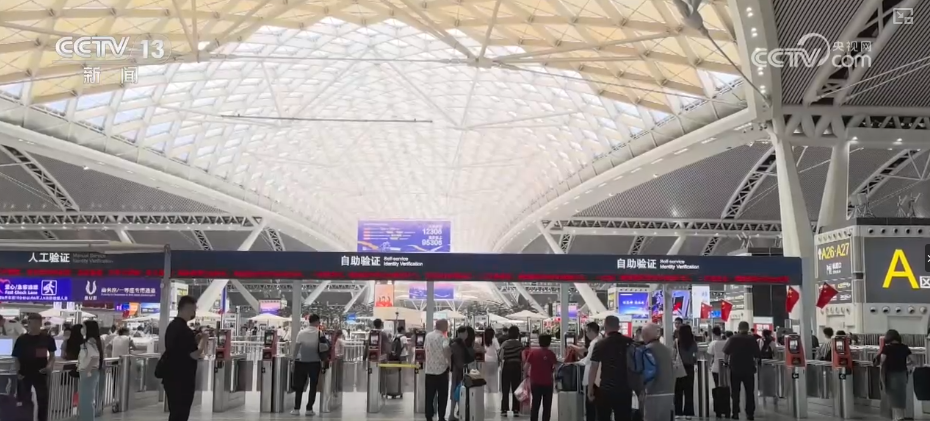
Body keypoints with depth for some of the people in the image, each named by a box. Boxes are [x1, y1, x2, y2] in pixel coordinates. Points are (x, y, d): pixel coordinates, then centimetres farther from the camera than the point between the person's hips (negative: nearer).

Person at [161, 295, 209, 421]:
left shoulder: (172, 326, 11)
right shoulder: (184, 329, -19)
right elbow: (195, 355, -20)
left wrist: (195, 340, 12)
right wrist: (203, 340, -5)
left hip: (172, 376, 10)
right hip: (181, 379, -9)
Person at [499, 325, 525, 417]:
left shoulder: (505, 344, -10)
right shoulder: (520, 344, -4)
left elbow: (500, 357, -9)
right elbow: (523, 358, -2)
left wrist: (501, 360, 12)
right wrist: (522, 368, 10)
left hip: (507, 367, -2)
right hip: (517, 367, 2)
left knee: (505, 389, 6)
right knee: (516, 389, 9)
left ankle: (504, 410, 4)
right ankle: (516, 410, 8)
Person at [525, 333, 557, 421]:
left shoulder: (533, 352, -4)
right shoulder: (551, 353, -7)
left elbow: (527, 366, -4)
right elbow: (554, 369, -6)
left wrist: (527, 375, 11)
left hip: (535, 382, 1)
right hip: (547, 383, -1)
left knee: (535, 405, 11)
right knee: (547, 406, 8)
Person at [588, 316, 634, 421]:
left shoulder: (600, 344, -5)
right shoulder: (630, 343, 2)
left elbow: (593, 369, -6)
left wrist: (590, 389, 1)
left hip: (605, 389, -2)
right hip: (625, 389, 2)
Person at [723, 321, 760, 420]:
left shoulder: (733, 339, -7)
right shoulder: (752, 339, -6)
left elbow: (725, 351, -3)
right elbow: (757, 355, -4)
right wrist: (755, 360, 16)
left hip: (735, 369, 0)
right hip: (748, 369, 0)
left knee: (735, 392, 7)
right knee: (750, 392, 8)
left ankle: (735, 413, 5)